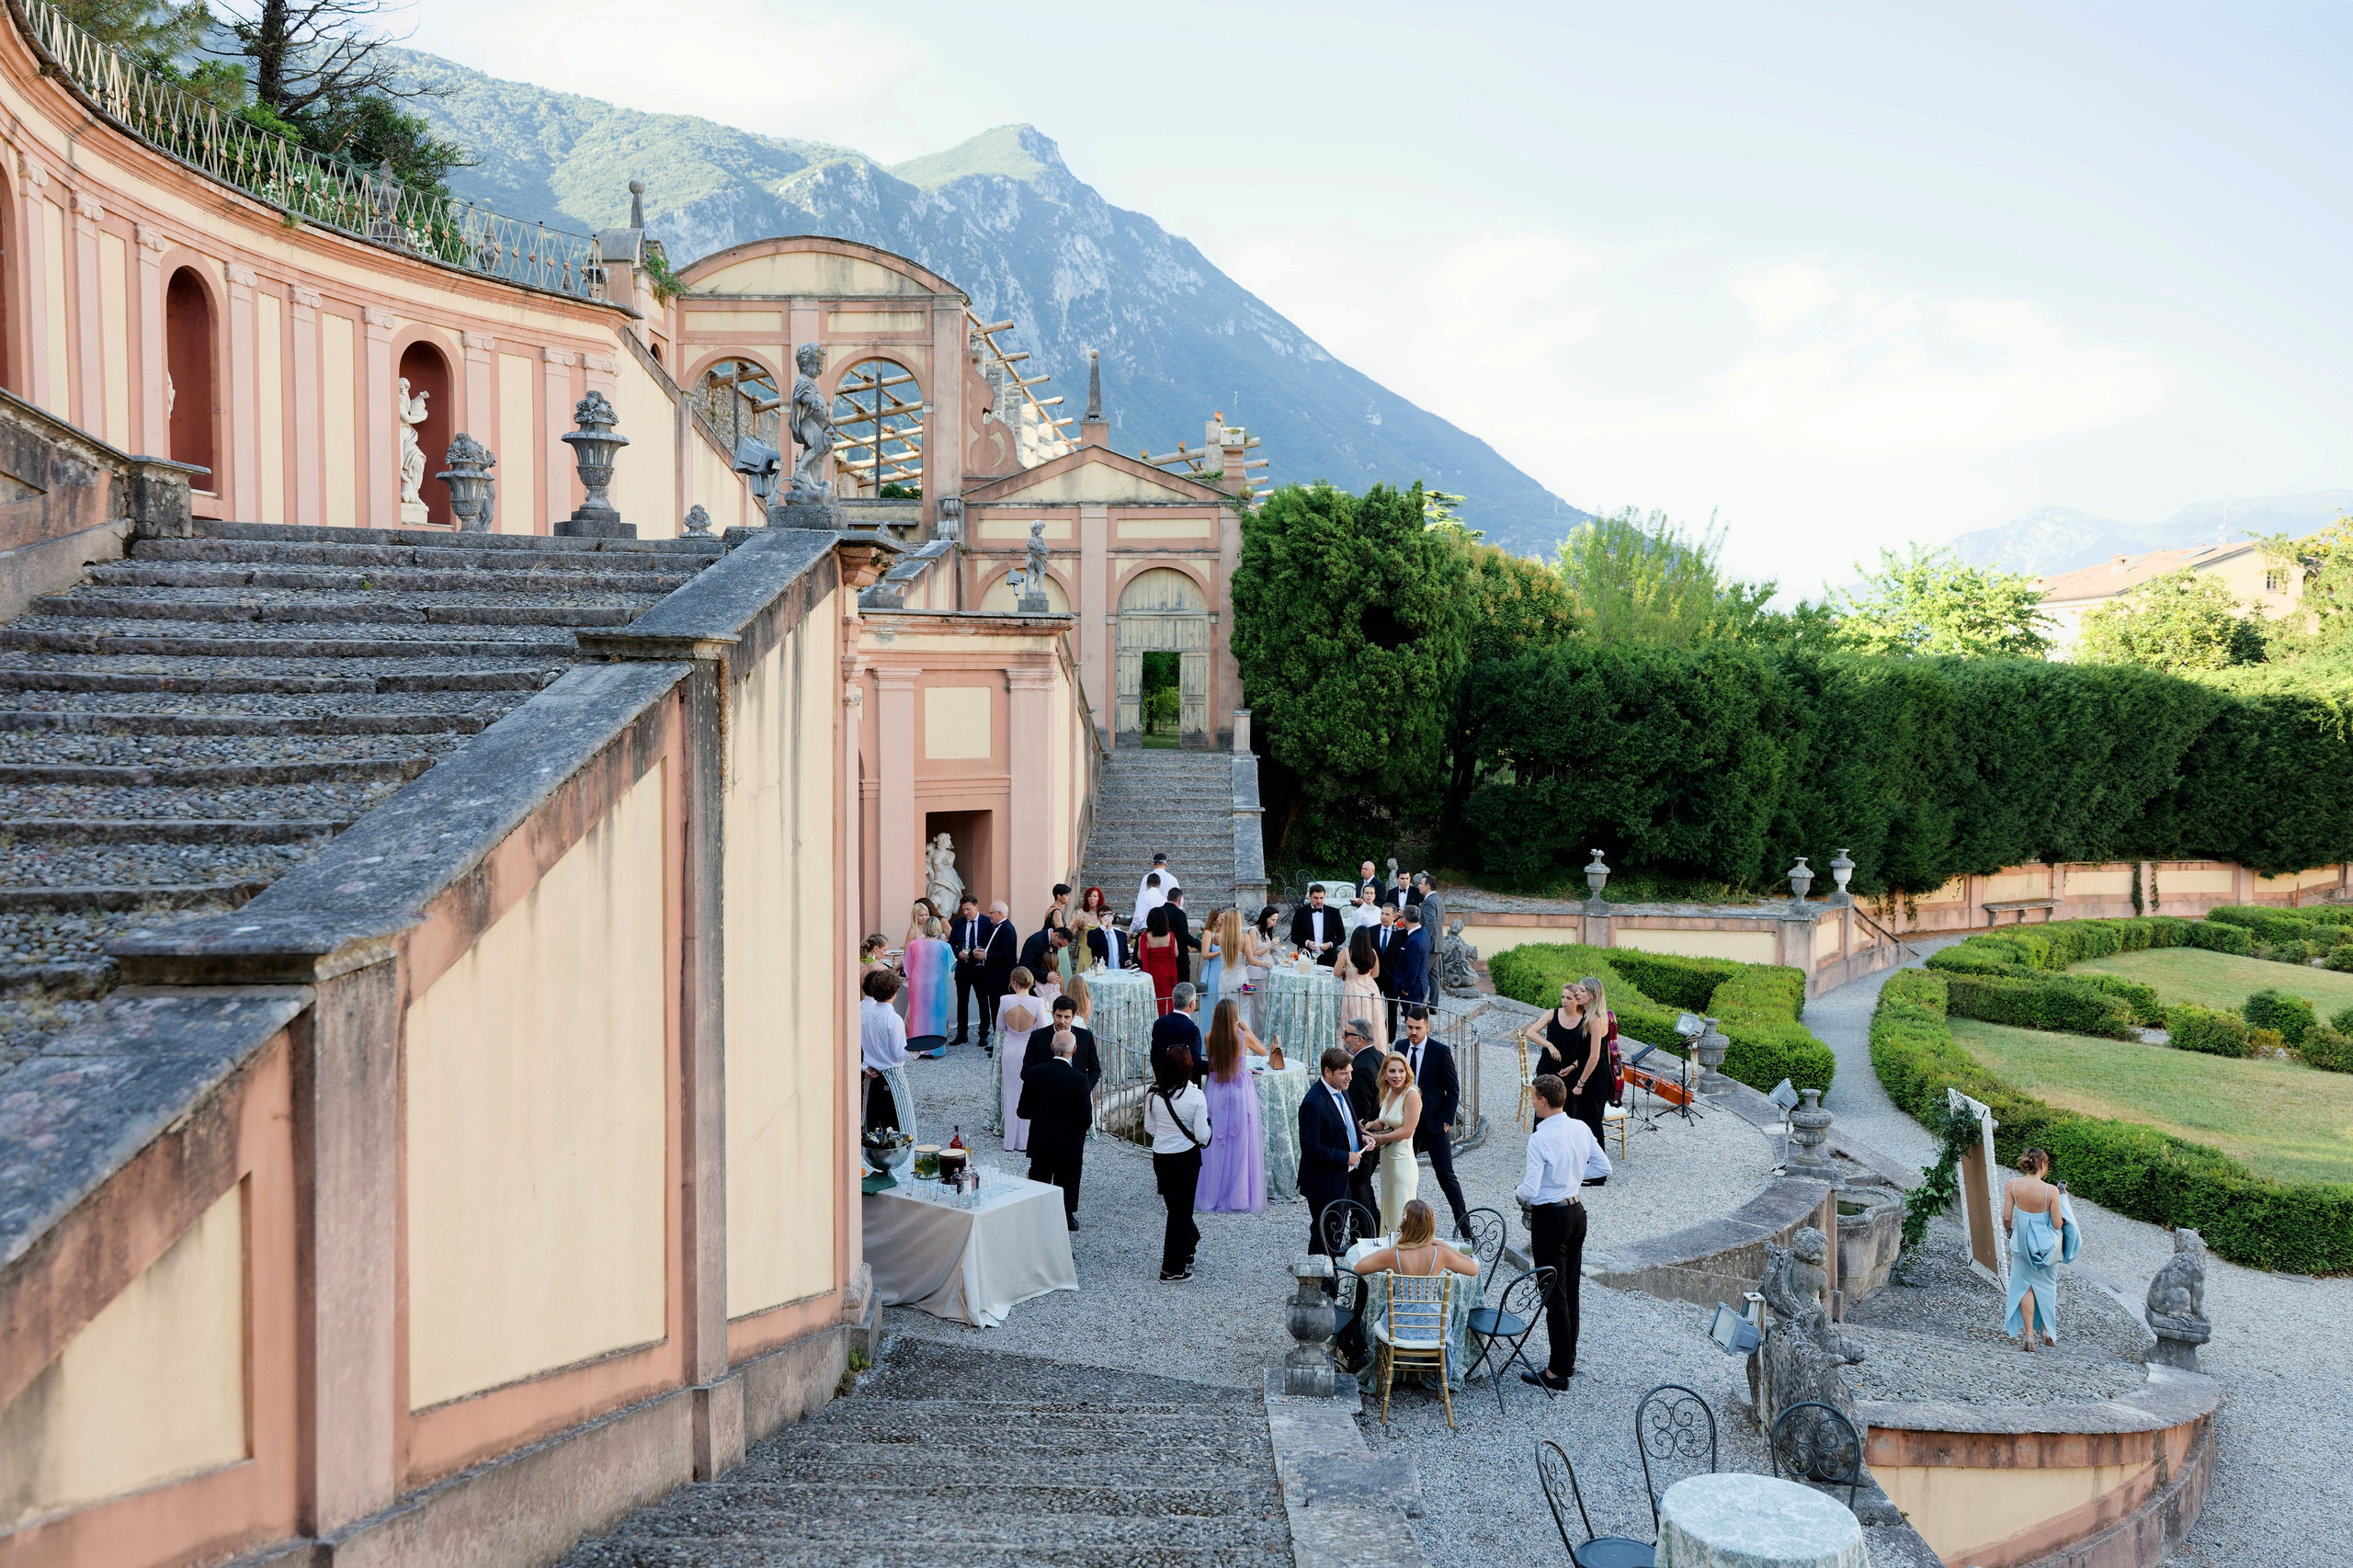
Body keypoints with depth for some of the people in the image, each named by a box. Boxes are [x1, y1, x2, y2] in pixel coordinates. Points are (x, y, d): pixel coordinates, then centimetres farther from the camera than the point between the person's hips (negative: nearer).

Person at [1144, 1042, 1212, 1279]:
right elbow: (1202, 1136, -15)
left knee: (1175, 1206, 23)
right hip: (1186, 1157, -4)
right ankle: (1172, 1269, 15)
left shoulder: (1154, 1094, -7)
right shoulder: (1195, 1095, -18)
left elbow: (1149, 1128, 3)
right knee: (1181, 1209, 8)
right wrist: (1208, 1124, 5)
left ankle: (1189, 1245, 40)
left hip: (1160, 1156, 4)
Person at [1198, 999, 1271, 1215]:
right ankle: (1240, 1196, 14)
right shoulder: (1244, 1037, -12)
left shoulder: (1210, 1038, -10)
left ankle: (1214, 1195, 19)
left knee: (1216, 1145, 11)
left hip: (1216, 1093, 2)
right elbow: (1263, 1052, 8)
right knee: (1241, 1145, 8)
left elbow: (1208, 1065, 5)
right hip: (1241, 1093, -1)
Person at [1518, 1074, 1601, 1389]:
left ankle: (1558, 1372, 8)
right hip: (1577, 1211, 8)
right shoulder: (1581, 1129, -1)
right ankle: (1568, 1360, 29)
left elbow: (1529, 1192, -24)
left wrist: (1520, 1189, -2)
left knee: (1554, 1295, 0)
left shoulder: (1540, 1139, -23)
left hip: (1550, 1218, -8)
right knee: (1571, 1290, 17)